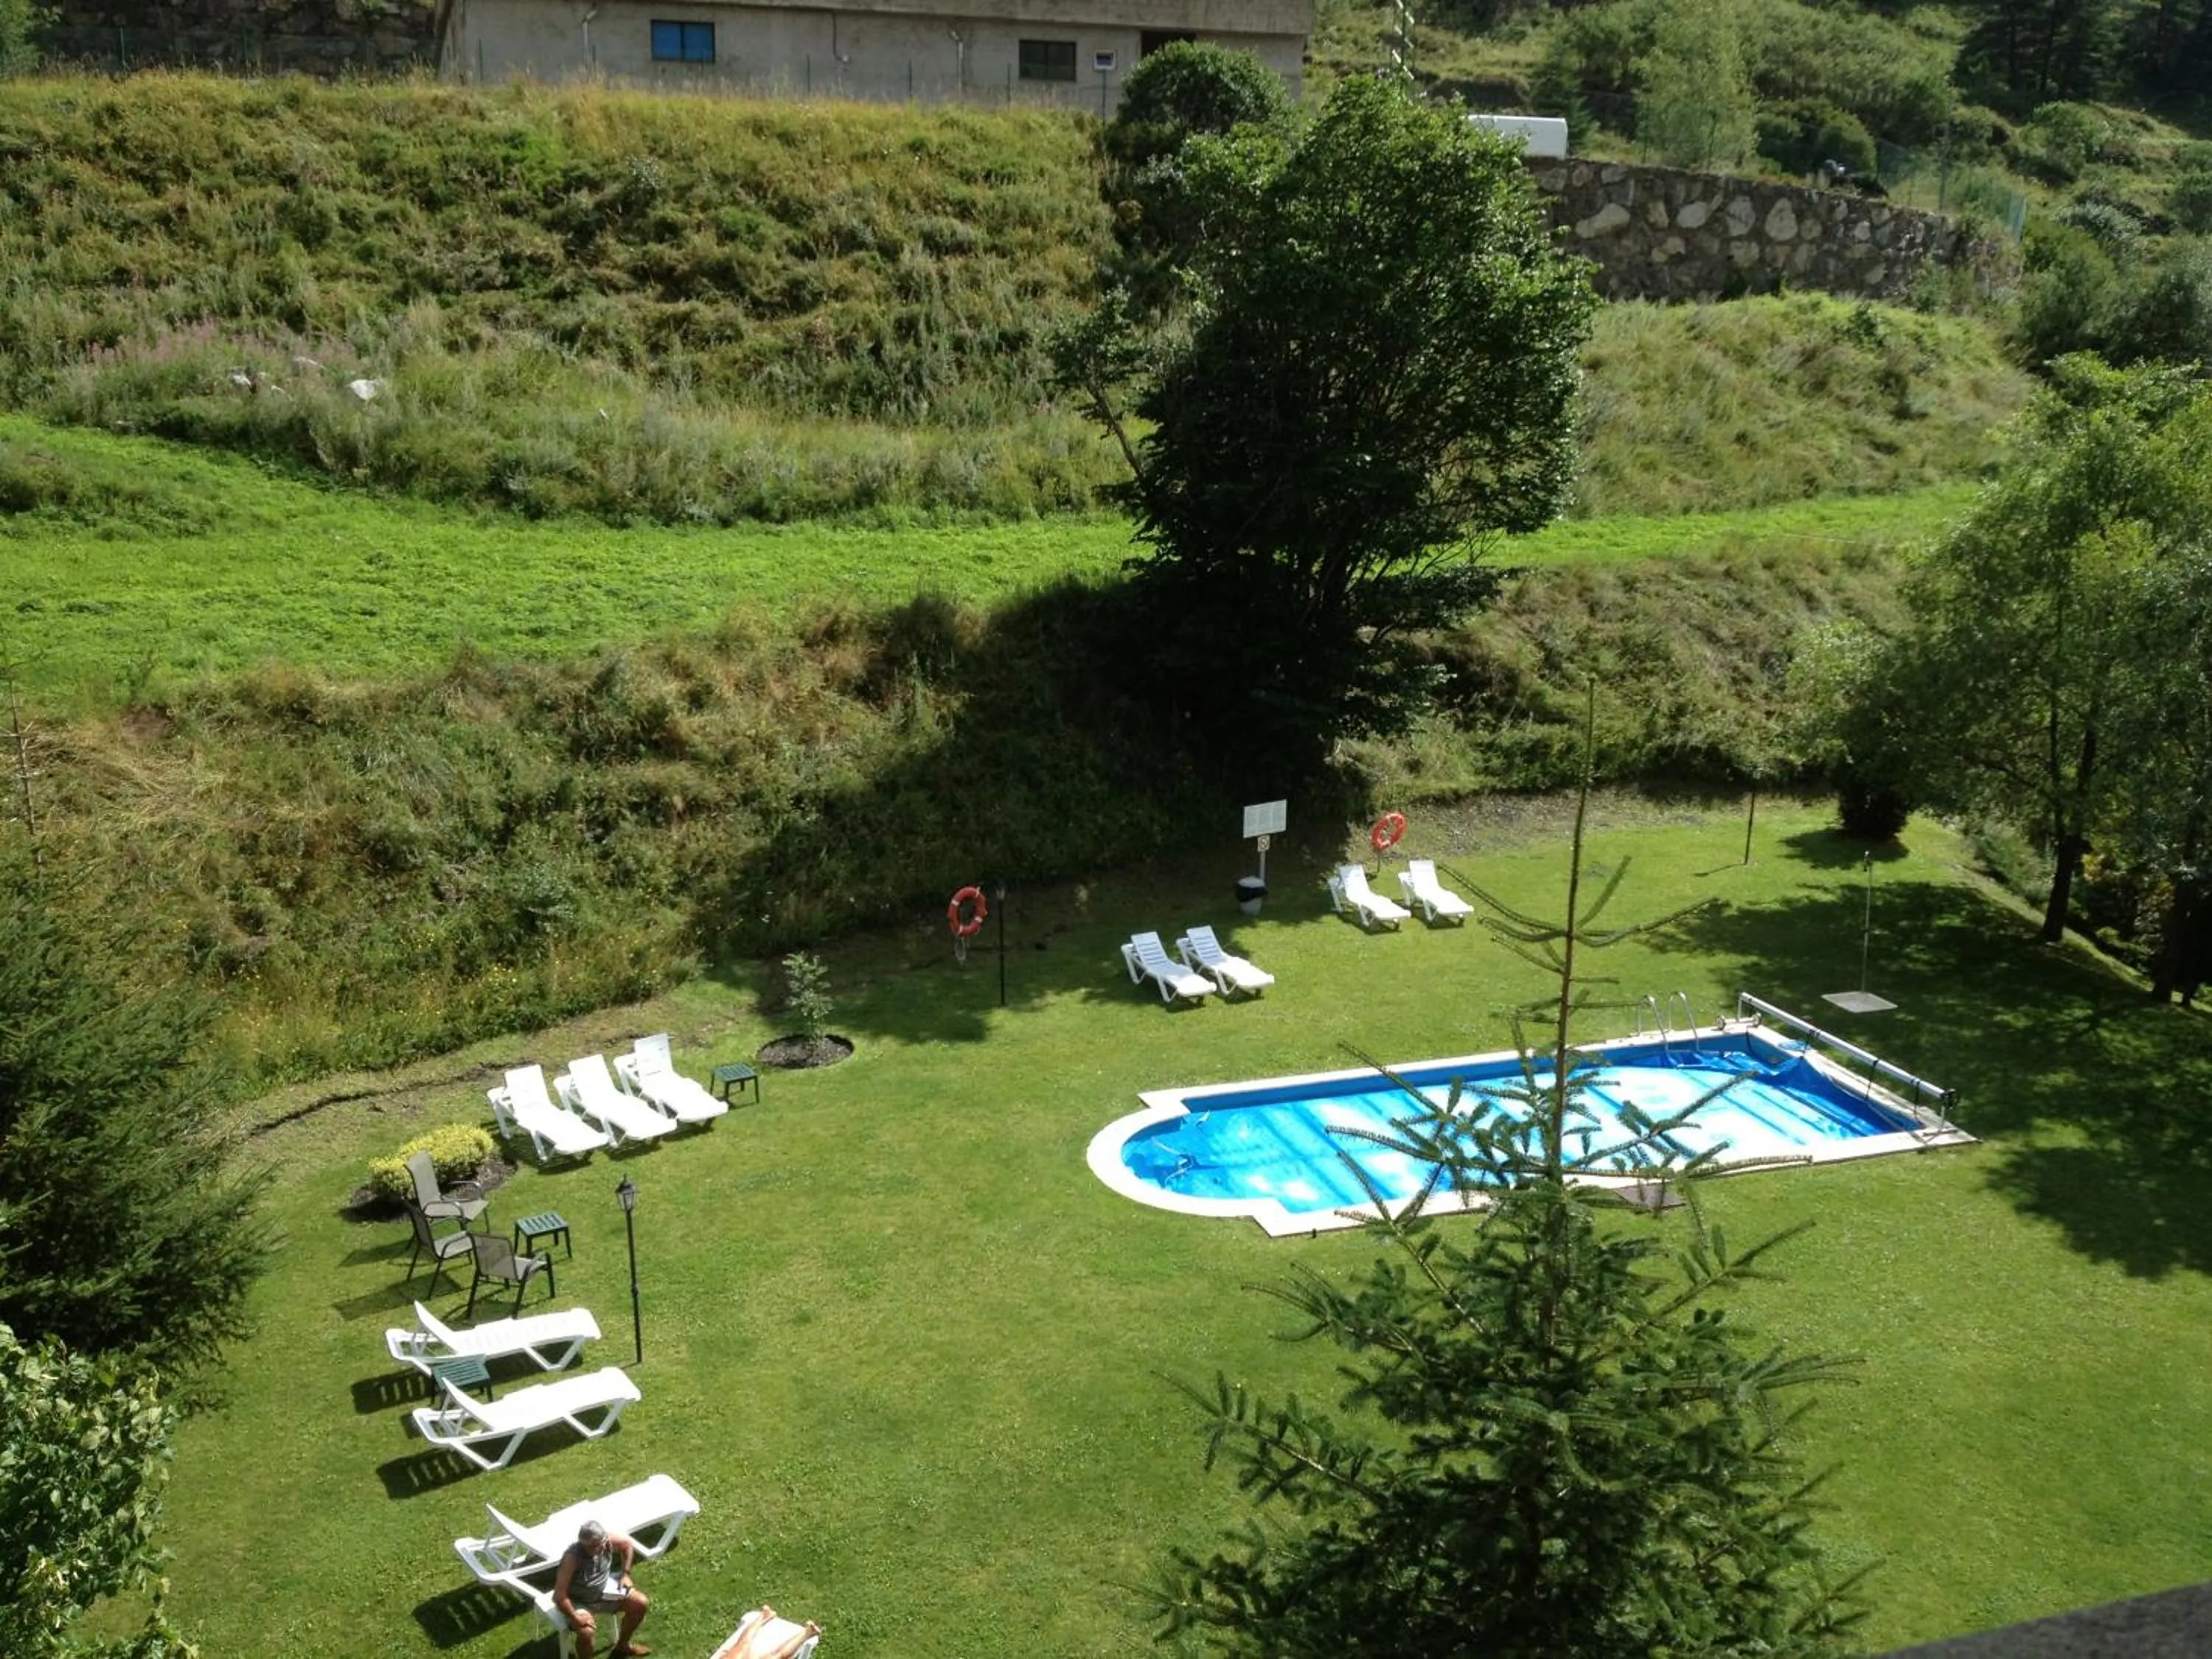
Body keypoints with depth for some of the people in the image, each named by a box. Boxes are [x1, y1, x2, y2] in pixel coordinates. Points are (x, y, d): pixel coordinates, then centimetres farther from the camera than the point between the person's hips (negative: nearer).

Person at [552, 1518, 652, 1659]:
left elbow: (628, 1544, 3)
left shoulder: (606, 1541, -21)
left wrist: (625, 1574, 1)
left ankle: (622, 1646, 25)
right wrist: (574, 1617, -31)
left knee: (641, 1603, 0)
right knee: (587, 1633, -32)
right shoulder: (572, 1558, -37)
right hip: (579, 1602, -6)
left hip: (603, 1590, 6)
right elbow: (559, 1595, -35)